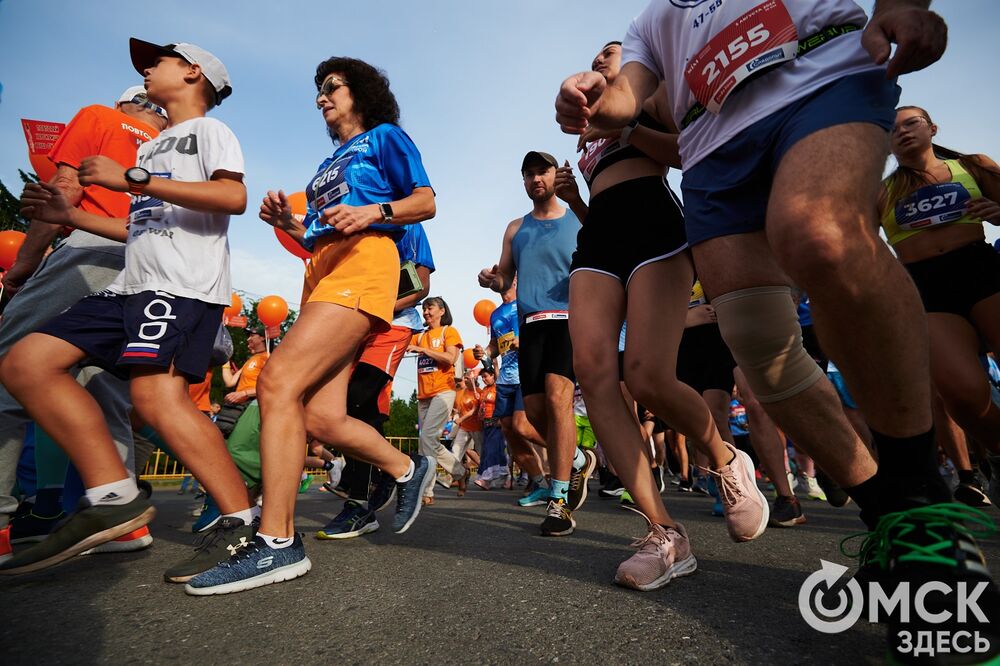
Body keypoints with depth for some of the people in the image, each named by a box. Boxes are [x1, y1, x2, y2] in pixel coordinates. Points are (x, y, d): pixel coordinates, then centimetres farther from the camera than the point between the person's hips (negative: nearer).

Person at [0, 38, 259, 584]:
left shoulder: (208, 130, 8)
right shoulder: (153, 148, 34)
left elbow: (233, 197, -13)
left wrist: (132, 179, -10)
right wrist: (69, 216, 28)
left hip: (184, 284, -9)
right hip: (134, 284, 9)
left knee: (158, 396, -25)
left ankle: (241, 521, -18)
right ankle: (113, 497, -6)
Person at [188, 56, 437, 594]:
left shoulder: (385, 136, 15)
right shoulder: (329, 162, 35)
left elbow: (426, 202, 3)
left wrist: (373, 212, -13)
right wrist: (288, 223, 13)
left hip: (361, 265, -8)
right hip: (321, 273, 8)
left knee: (278, 382, -23)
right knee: (321, 419, -4)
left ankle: (277, 541, -20)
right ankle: (407, 469, 16)